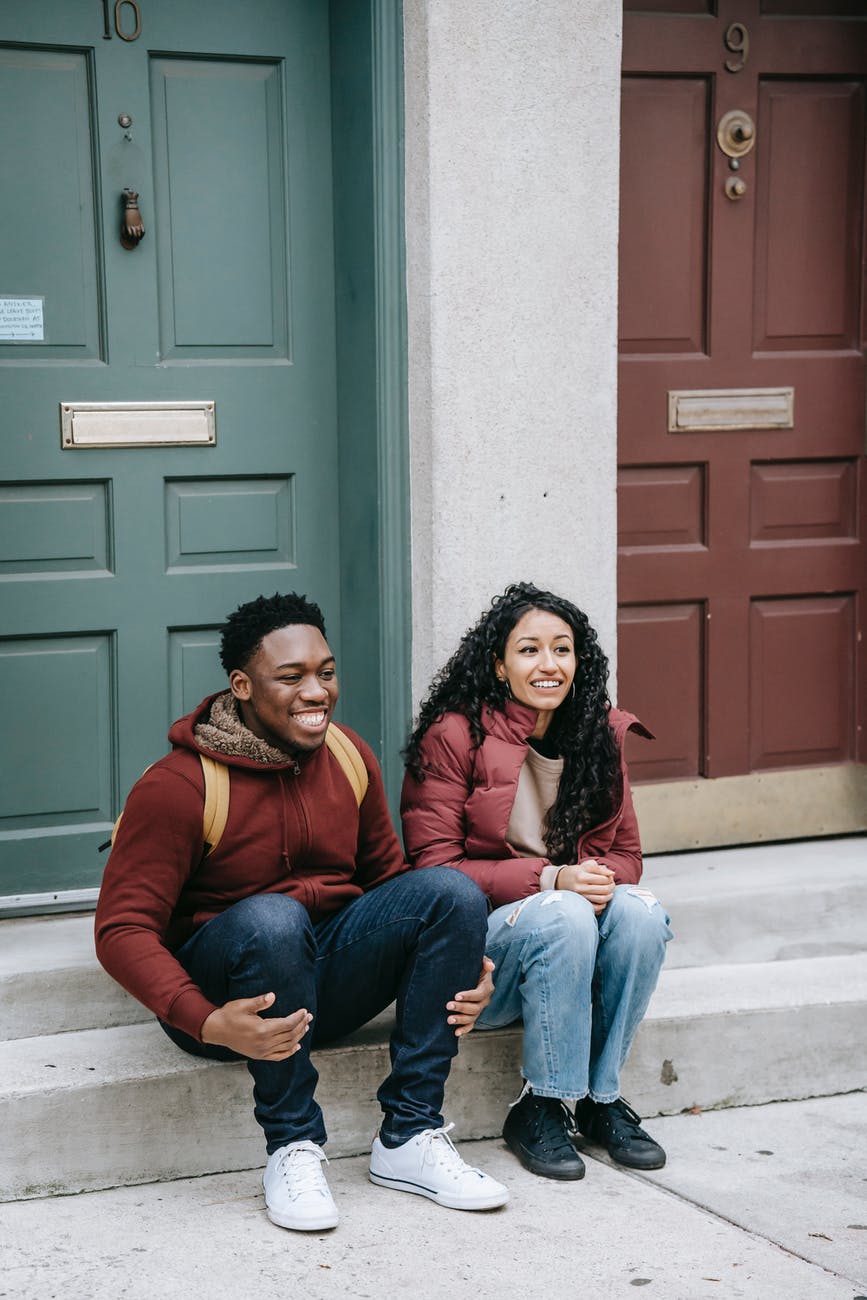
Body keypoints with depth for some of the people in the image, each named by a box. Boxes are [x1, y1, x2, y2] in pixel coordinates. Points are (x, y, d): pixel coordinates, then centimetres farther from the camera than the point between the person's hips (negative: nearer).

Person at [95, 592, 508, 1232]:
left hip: (331, 977, 5)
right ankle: (293, 1148, -21)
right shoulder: (177, 786, -15)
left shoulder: (349, 756, 4)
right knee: (271, 917, -38)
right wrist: (207, 1022, -34)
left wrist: (457, 962, -5)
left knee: (452, 888, -18)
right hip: (224, 982, -5)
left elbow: (387, 875, 13)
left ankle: (408, 1138, -17)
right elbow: (123, 930, -18)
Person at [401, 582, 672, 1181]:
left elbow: (626, 854, 11)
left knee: (640, 912, -26)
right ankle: (539, 1109, -18)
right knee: (564, 917, -34)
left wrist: (602, 879, -15)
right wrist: (550, 879, -23)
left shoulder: (601, 734, 6)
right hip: (480, 939, -5)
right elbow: (434, 870, -13)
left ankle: (602, 1097, -12)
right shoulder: (453, 736, -10)